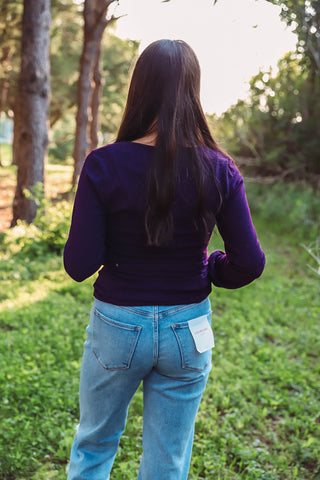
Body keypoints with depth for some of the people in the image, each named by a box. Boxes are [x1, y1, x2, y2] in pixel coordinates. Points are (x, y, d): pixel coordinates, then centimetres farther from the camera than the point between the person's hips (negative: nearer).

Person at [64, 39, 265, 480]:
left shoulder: (104, 165, -15)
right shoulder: (219, 170, -11)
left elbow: (79, 265, -15)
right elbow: (249, 263, -10)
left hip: (118, 327, -1)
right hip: (188, 329, 1)